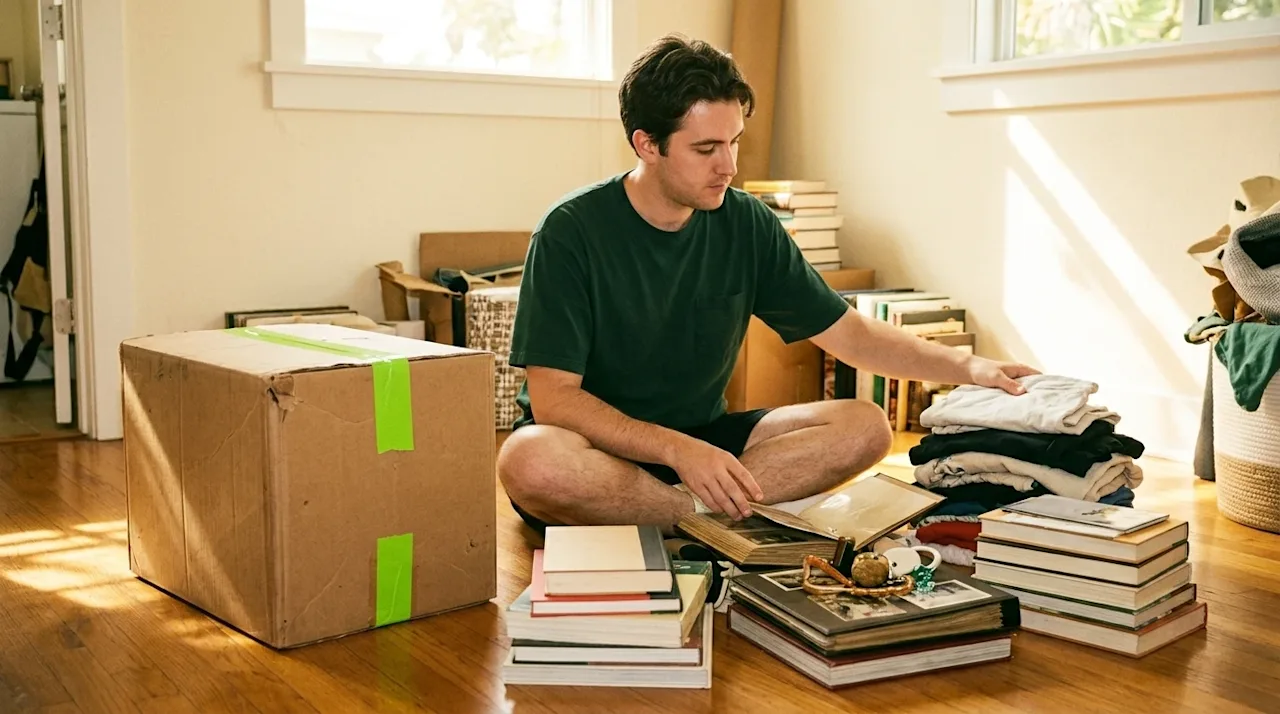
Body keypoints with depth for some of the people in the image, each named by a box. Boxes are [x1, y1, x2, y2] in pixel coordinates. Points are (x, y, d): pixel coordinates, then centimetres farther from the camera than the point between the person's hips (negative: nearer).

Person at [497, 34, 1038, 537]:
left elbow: (849, 333, 7)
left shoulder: (746, 224, -1)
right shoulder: (572, 231, -14)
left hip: (702, 436, 4)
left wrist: (966, 367, -5)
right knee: (531, 462, -38)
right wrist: (679, 450, -32)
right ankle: (723, 519, -22)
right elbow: (552, 397, -19)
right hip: (597, 445, -4)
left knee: (864, 427, -13)